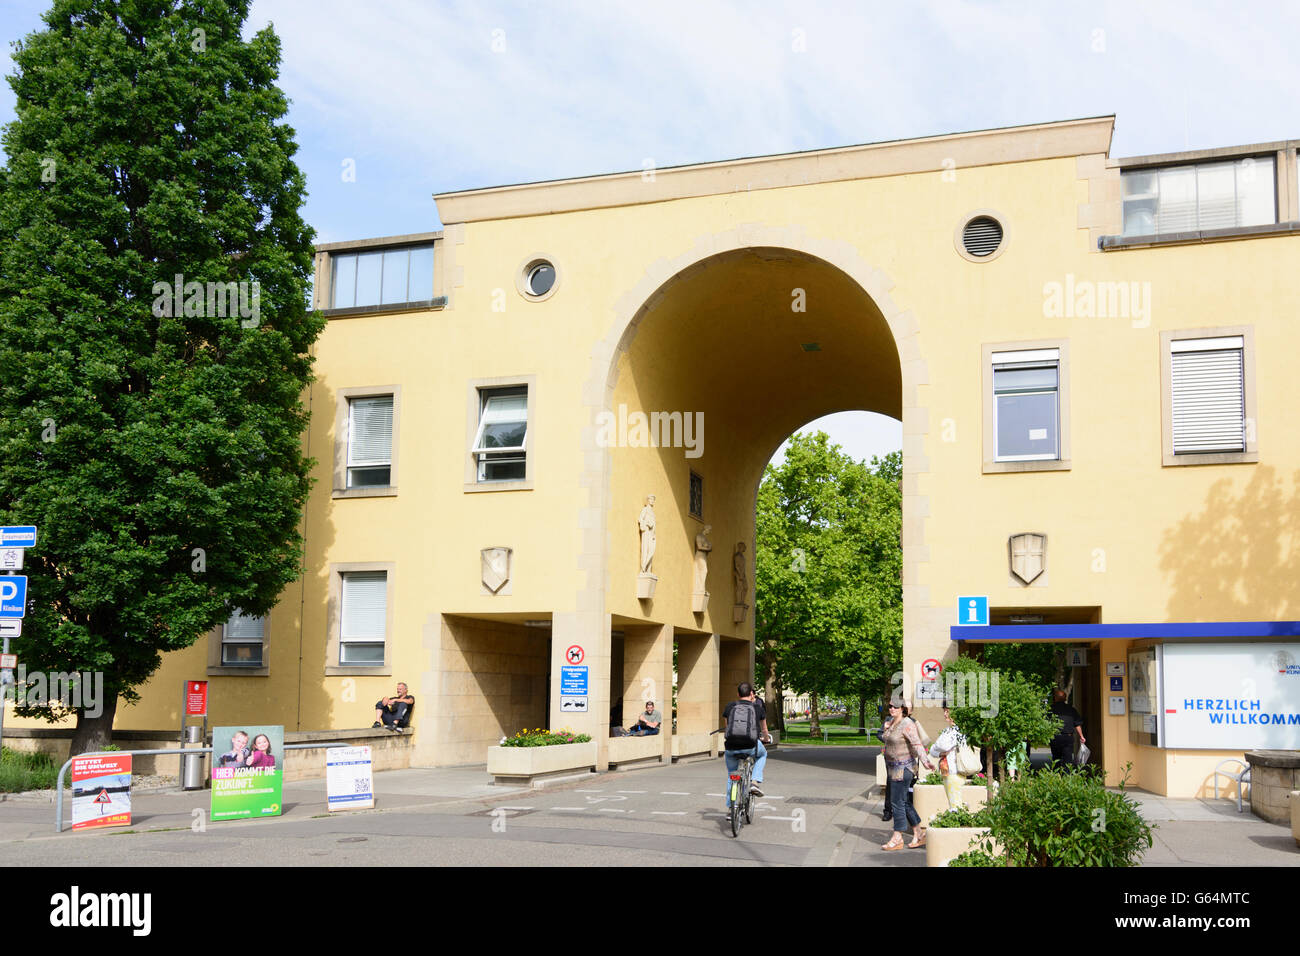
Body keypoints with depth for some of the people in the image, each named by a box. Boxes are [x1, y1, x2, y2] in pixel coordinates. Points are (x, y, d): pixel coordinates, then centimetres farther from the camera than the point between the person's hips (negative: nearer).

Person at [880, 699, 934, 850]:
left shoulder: (907, 724, -18)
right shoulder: (891, 722, 9)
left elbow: (917, 744, -28)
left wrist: (925, 761, -39)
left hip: (903, 768, -9)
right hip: (893, 767, 9)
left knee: (897, 802, -4)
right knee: (904, 802, 13)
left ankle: (897, 839, 4)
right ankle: (919, 834, 24)